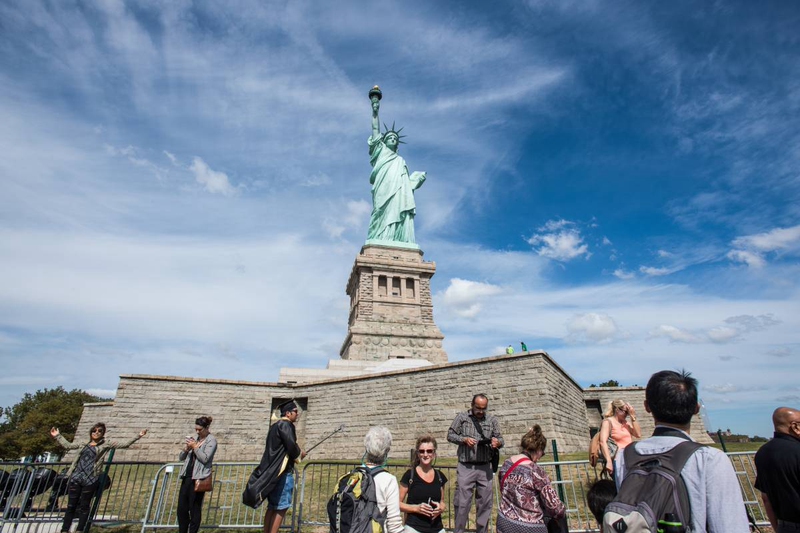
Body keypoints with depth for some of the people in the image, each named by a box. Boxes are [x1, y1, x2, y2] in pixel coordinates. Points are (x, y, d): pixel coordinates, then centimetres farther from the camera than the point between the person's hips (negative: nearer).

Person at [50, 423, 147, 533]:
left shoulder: (106, 444, 4)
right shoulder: (83, 444, 15)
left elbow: (124, 444, -2)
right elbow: (67, 445, 26)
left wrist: (138, 436, -11)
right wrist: (58, 436, 26)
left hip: (90, 480, -3)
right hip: (76, 478, 3)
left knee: (84, 506, 4)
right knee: (71, 506, 8)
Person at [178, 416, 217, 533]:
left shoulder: (211, 440, -5)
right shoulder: (193, 438, 14)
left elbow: (205, 458, -15)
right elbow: (181, 458, 16)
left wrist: (195, 447, -13)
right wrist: (186, 449, -4)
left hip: (198, 478, -7)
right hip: (187, 476, 7)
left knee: (194, 509, 0)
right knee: (181, 508, 9)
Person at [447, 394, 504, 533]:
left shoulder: (492, 420, 8)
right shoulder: (461, 417, 1)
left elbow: (500, 439, 10)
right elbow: (450, 435, 2)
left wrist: (497, 442, -14)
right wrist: (464, 439, -15)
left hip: (485, 467, 2)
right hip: (465, 467, -2)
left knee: (485, 503, 10)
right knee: (462, 502, 1)